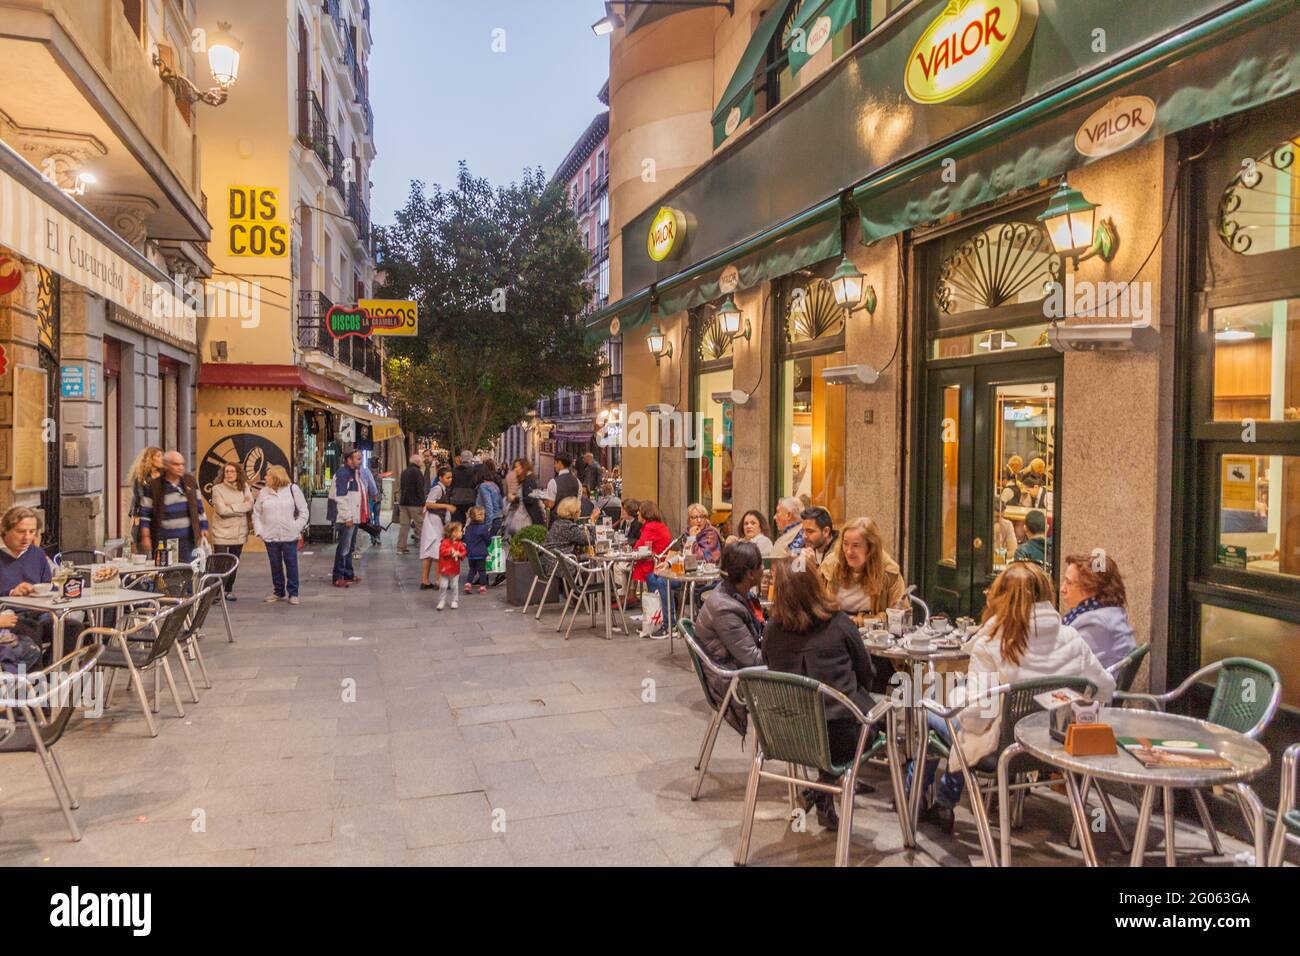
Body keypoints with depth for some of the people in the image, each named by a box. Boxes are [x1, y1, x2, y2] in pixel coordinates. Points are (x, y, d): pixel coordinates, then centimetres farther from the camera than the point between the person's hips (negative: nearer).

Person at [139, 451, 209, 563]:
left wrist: (203, 527, 11)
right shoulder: (154, 486, -3)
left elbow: (199, 506, 14)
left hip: (188, 539, 3)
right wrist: (145, 537, -4)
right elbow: (145, 514, 0)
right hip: (163, 541, -2)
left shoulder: (190, 481, 7)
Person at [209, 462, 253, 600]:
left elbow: (250, 505, -6)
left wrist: (231, 506, -14)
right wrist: (241, 507, -10)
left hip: (239, 533, 4)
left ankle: (229, 590, 26)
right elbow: (222, 510, -15)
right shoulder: (217, 488, -5)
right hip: (221, 533, -4)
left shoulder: (244, 487, 6)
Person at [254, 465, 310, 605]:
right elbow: (256, 514, 12)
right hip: (270, 537, 3)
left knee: (291, 564, 1)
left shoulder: (293, 489, -1)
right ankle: (278, 592, 21)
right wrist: (259, 532, 2)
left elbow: (304, 511, 0)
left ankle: (293, 593, 9)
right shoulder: (263, 493, 7)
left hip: (290, 537, -3)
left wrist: (297, 528, -7)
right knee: (275, 566, 9)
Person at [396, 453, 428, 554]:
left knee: (404, 525, 7)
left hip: (403, 502, 8)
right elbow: (420, 489, -15)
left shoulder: (404, 471, 15)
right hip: (414, 503, -8)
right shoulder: (417, 471, -11)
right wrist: (423, 502, -11)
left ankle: (401, 547, 7)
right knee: (421, 524, -1)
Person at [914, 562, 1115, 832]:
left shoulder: (990, 642, -22)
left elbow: (974, 717, -22)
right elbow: (1105, 689, 2)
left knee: (929, 712, 20)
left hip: (1002, 750, -5)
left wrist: (956, 695, -2)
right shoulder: (1071, 638, -9)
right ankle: (943, 803, 41)